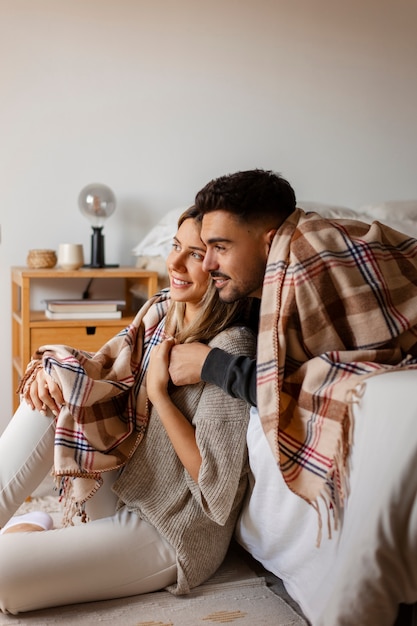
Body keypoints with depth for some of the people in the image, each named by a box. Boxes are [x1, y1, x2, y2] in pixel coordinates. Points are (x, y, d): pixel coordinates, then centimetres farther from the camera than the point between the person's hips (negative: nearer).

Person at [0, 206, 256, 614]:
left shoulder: (232, 350, -23)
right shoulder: (162, 309, 1)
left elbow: (214, 478, -23)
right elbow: (105, 369, 9)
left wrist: (158, 393, -23)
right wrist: (48, 370, -12)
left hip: (171, 534, -8)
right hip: (119, 494, 8)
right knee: (51, 393, -11)